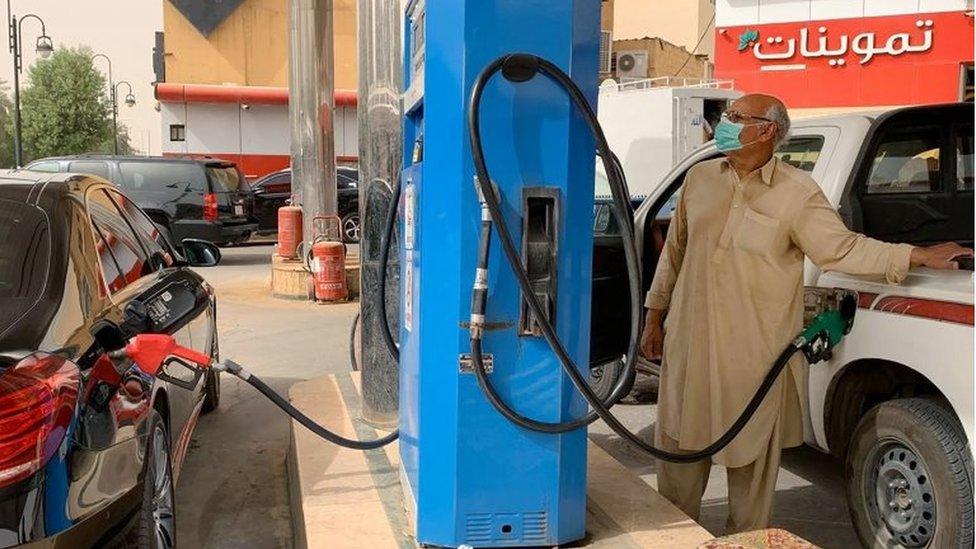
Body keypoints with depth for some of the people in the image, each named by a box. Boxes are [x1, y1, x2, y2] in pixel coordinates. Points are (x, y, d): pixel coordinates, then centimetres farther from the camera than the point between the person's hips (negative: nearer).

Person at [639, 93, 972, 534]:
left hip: (756, 354, -4)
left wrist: (917, 256, -17)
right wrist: (655, 316, 16)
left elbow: (842, 248, -7)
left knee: (751, 455, 8)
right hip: (688, 341, 4)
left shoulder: (798, 192, -5)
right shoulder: (700, 178, 8)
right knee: (678, 446, 13)